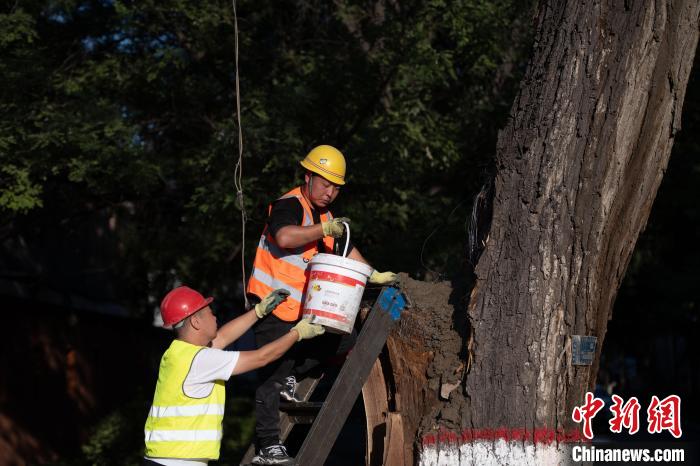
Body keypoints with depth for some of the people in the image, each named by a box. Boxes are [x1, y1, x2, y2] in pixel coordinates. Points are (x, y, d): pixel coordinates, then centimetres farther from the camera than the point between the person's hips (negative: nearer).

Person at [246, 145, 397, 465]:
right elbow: (284, 237, -34)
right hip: (274, 307, -9)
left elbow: (346, 249, 27)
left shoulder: (325, 217, 14)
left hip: (303, 310, 9)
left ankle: (288, 375, 13)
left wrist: (373, 276, 19)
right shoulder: (289, 205, -14)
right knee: (271, 376, -7)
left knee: (345, 340, 6)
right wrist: (325, 229, -27)